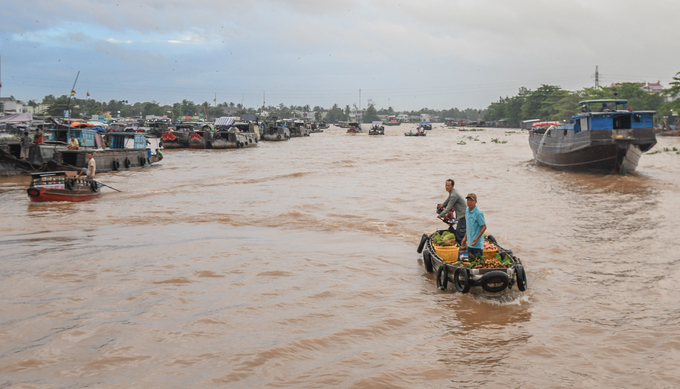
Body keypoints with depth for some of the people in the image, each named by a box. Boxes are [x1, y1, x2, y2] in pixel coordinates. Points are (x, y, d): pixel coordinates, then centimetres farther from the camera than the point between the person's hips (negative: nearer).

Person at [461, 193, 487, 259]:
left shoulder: (478, 213, -16)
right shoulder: (467, 210, 7)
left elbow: (484, 227, -14)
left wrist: (477, 238, -21)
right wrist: (465, 238, 17)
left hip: (477, 244, -7)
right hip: (470, 243, 8)